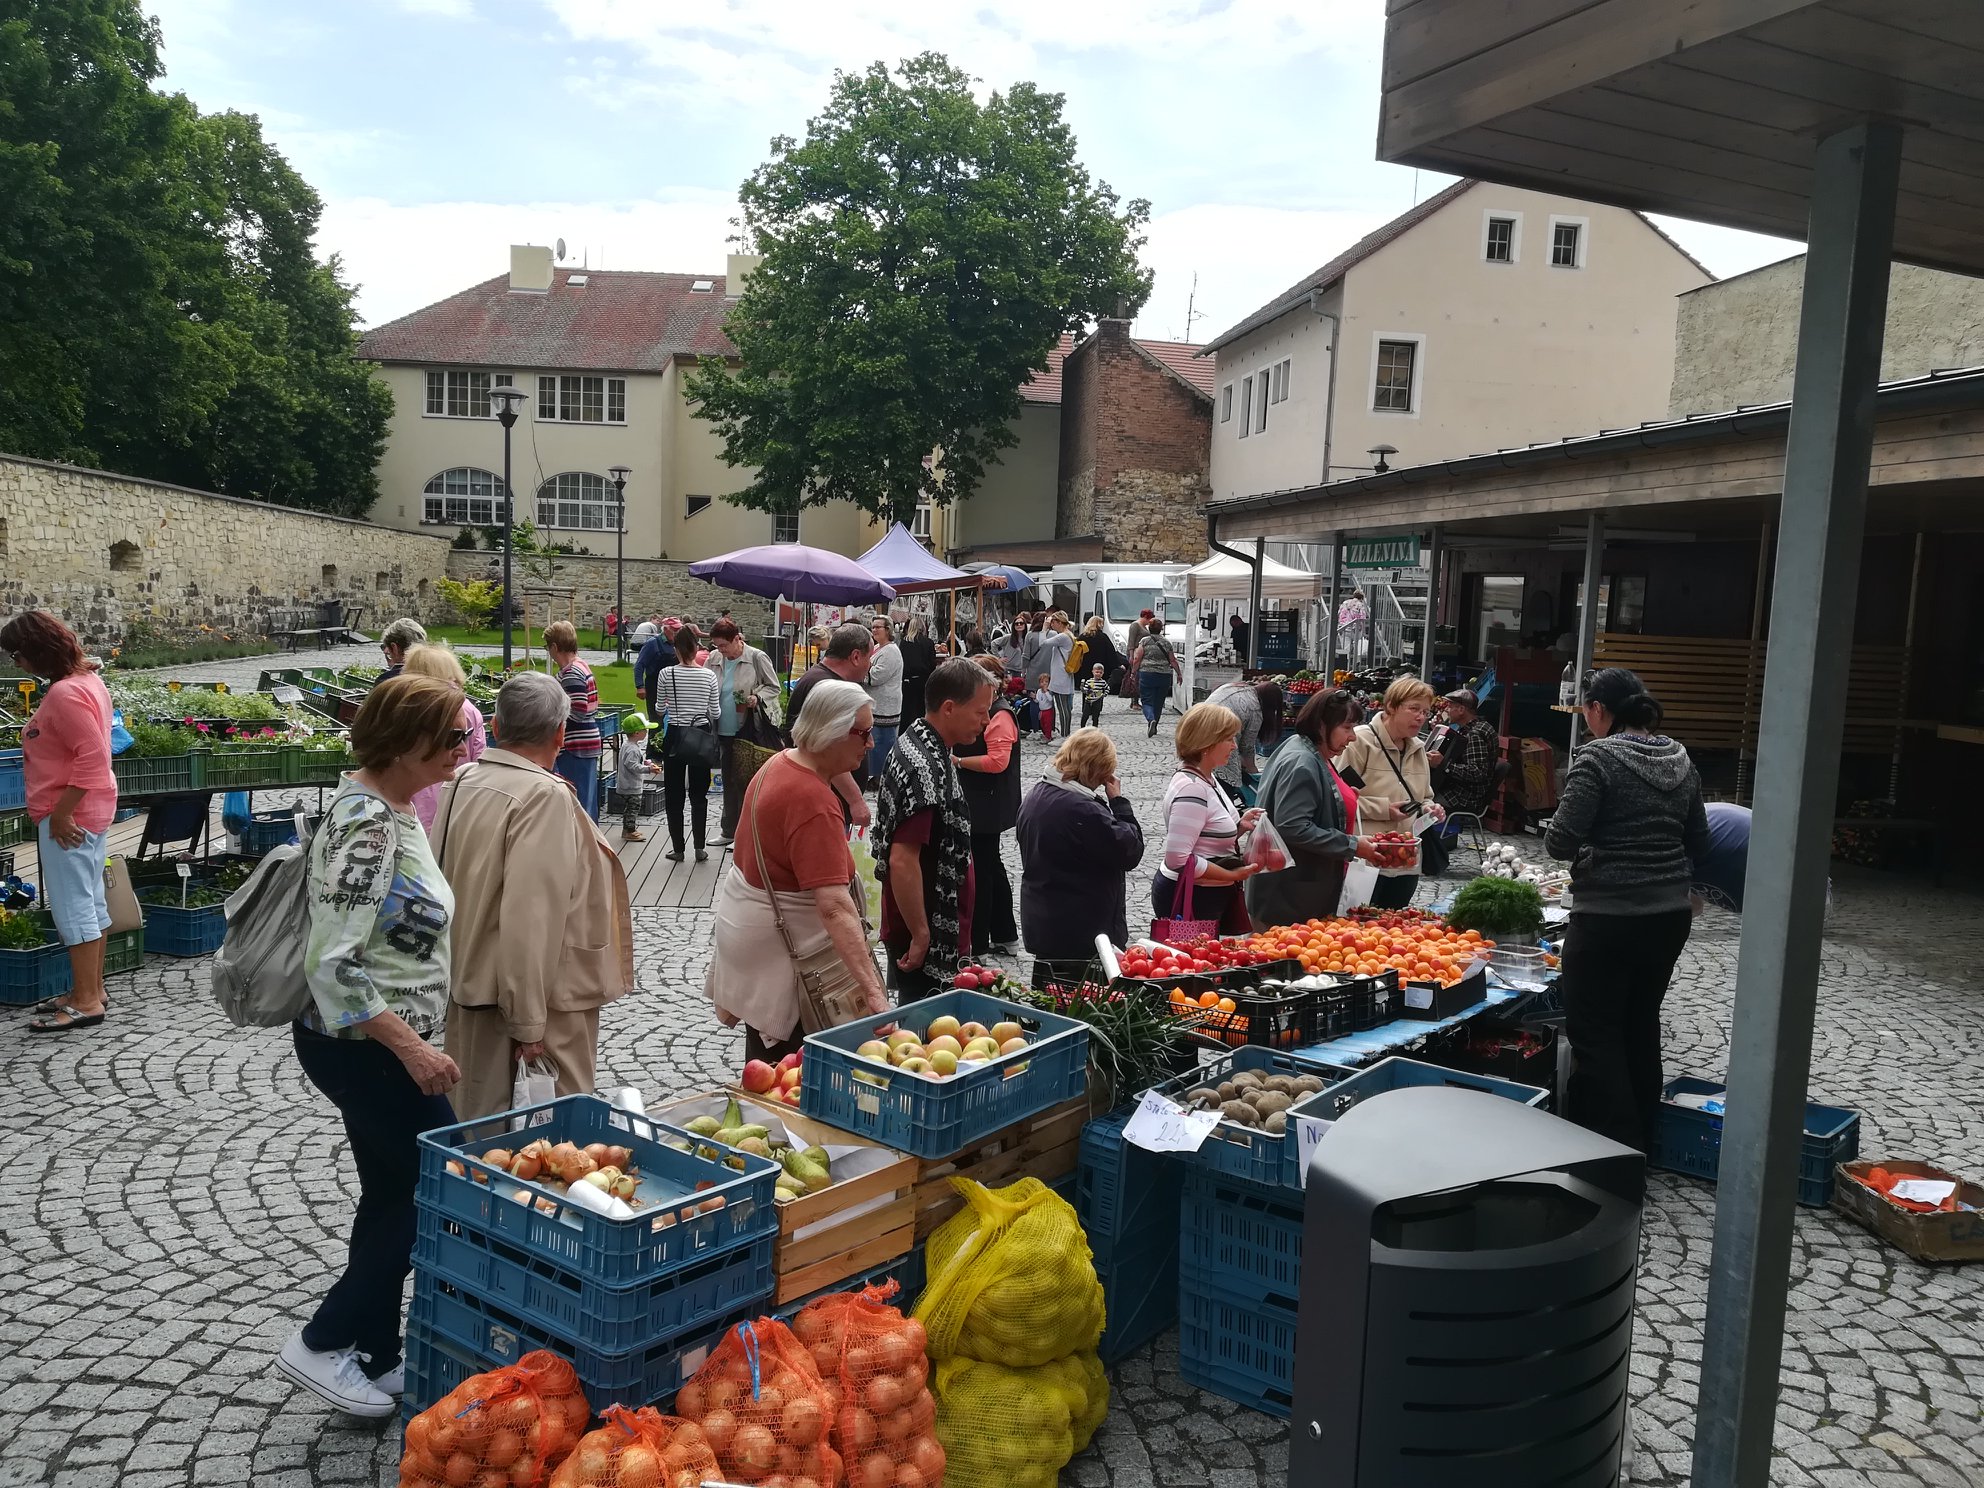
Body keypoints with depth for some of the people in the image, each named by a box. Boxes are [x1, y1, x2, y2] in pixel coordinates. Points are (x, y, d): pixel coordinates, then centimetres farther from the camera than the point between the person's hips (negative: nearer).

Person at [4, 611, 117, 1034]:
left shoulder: (64, 693, -20)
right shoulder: (85, 678, 11)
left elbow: (92, 757, -27)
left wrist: (61, 812, -22)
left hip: (70, 815, -10)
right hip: (92, 809, 10)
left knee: (72, 906, -5)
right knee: (90, 902, 14)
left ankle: (85, 1002, 1)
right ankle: (91, 989, 23)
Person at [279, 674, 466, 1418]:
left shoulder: (394, 809, 6)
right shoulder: (366, 824, -24)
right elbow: (331, 962, -28)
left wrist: (410, 1039, 22)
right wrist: (412, 1046, -26)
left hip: (382, 1044, 10)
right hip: (361, 1047, -10)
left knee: (398, 1197, 17)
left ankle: (376, 1360, 30)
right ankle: (324, 1343, 14)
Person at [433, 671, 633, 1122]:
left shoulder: (462, 783, 3)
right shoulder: (545, 797, -20)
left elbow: (444, 881, 13)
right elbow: (529, 915, -26)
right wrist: (529, 1021, -22)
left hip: (469, 983, 8)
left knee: (476, 1118, 17)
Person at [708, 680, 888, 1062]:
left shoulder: (781, 763, 1)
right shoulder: (813, 801, -29)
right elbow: (834, 906, -37)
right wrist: (873, 990, -40)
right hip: (782, 950, -10)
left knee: (766, 1064, 21)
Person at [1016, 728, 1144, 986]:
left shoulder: (1036, 794, 6)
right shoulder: (1083, 809, -25)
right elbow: (1130, 852, -16)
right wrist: (1119, 801, -8)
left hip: (1040, 923, 9)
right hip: (1083, 933, -9)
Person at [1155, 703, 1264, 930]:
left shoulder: (1206, 780, 8)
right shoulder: (1192, 789, -22)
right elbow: (1177, 859, -27)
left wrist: (1239, 825, 0)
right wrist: (1233, 875, -19)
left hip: (1209, 895, 10)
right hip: (1189, 900, -10)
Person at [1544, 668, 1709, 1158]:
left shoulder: (1598, 758, -14)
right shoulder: (1681, 760, 7)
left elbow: (1561, 842, -18)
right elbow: (1699, 846, 12)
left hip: (1608, 916, -7)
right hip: (1671, 913, 7)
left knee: (1594, 1031, 3)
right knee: (1642, 1023, 20)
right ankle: (1642, 1140, 31)